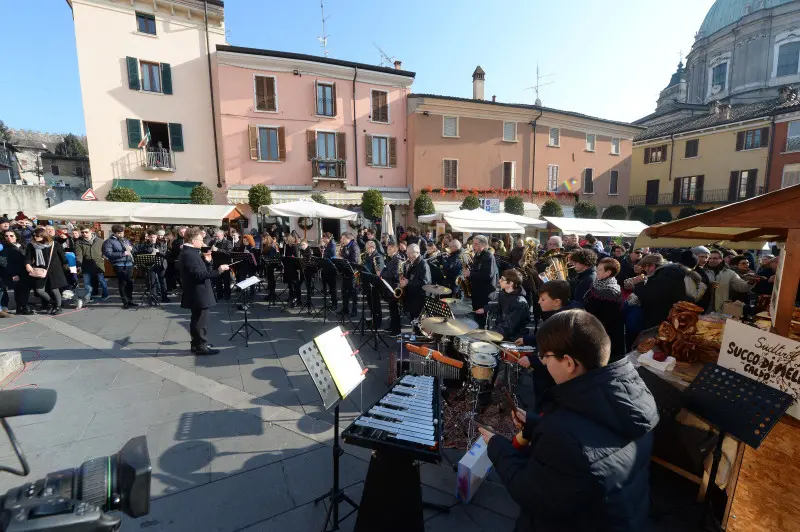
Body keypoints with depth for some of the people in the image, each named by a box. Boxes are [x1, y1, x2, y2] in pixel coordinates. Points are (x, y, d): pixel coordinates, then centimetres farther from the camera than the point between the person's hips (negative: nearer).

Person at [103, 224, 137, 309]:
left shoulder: (126, 240, 17)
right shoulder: (109, 242, -3)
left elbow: (133, 250, 25)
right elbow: (108, 254, -15)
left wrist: (131, 249, 1)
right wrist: (122, 253, -21)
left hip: (129, 264, 6)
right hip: (119, 265, -5)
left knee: (130, 283, 9)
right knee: (122, 284, 0)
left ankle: (130, 300, 21)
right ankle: (125, 302, 8)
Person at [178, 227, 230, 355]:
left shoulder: (188, 252, 12)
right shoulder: (189, 254, -21)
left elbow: (199, 271, 15)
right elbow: (199, 275, -28)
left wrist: (207, 261, 4)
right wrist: (218, 270, -31)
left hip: (196, 294, 11)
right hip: (199, 294, -11)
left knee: (197, 320, 19)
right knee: (201, 321, -1)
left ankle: (196, 344, 29)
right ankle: (201, 346, 8)